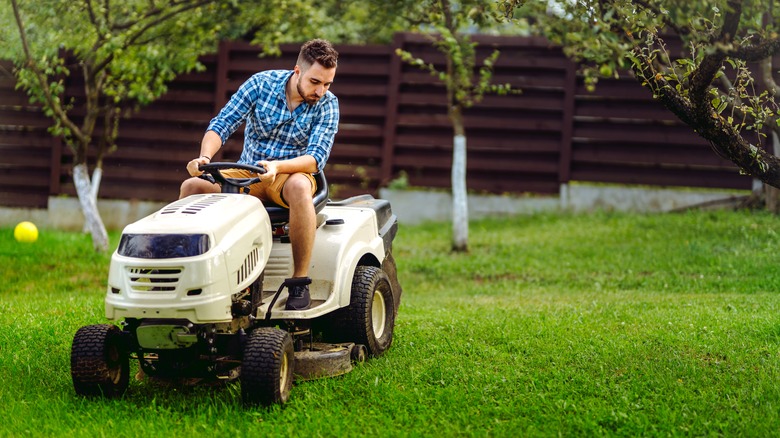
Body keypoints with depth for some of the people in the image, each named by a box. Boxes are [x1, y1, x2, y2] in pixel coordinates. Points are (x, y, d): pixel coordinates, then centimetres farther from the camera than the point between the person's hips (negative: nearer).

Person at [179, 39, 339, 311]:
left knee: (299, 187, -39)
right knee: (192, 186, -22)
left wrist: (277, 166, -38)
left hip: (291, 174, -2)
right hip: (247, 174, 2)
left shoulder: (327, 105, -7)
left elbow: (316, 158, -18)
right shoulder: (261, 83, -5)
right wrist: (205, 157, -29)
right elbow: (222, 124, -8)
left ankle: (299, 282, -35)